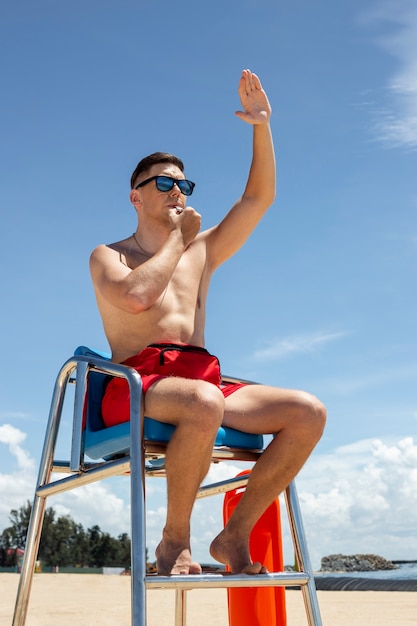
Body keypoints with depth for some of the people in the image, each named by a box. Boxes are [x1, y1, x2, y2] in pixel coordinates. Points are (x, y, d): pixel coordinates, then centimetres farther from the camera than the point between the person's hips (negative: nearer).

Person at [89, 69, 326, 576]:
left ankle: (235, 534, -7)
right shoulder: (107, 257, 10)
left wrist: (261, 126, 7)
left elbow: (259, 198, 16)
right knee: (204, 403, -40)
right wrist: (178, 236, -1)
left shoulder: (203, 252, 23)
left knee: (309, 412, -16)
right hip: (137, 385, -5)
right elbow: (135, 296, -14)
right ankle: (174, 539, -16)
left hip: (203, 382, 5)